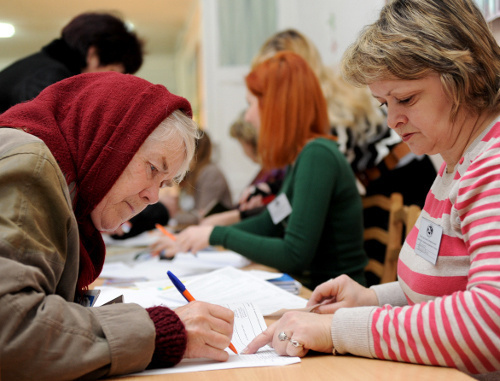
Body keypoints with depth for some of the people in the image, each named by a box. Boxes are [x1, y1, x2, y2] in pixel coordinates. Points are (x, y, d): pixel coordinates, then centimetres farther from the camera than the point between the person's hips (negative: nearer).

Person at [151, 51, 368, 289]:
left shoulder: (317, 156, -19)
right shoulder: (299, 156, 10)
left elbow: (295, 256, -23)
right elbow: (269, 224, 21)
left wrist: (217, 235, -13)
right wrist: (190, 240, 19)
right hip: (307, 289, 8)